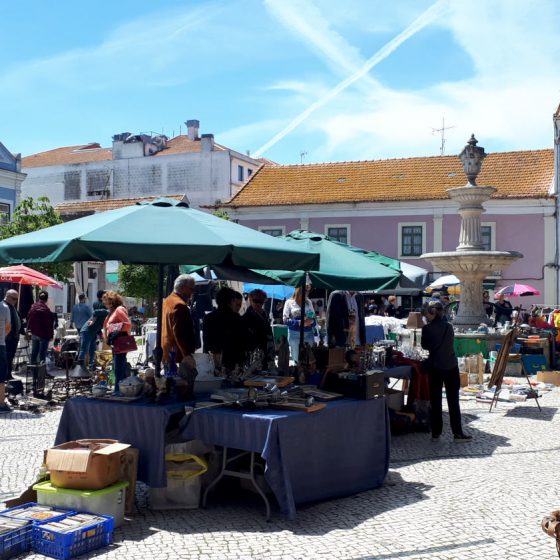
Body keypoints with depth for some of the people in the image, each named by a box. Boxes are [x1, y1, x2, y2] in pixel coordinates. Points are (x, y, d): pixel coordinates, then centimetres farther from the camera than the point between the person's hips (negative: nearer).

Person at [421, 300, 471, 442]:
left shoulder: (427, 328, -10)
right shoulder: (449, 327, 1)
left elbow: (425, 345, 2)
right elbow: (449, 343, 11)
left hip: (435, 368, -2)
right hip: (451, 367, 2)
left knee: (435, 401, 7)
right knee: (453, 401, 6)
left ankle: (436, 433, 10)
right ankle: (457, 433, 7)